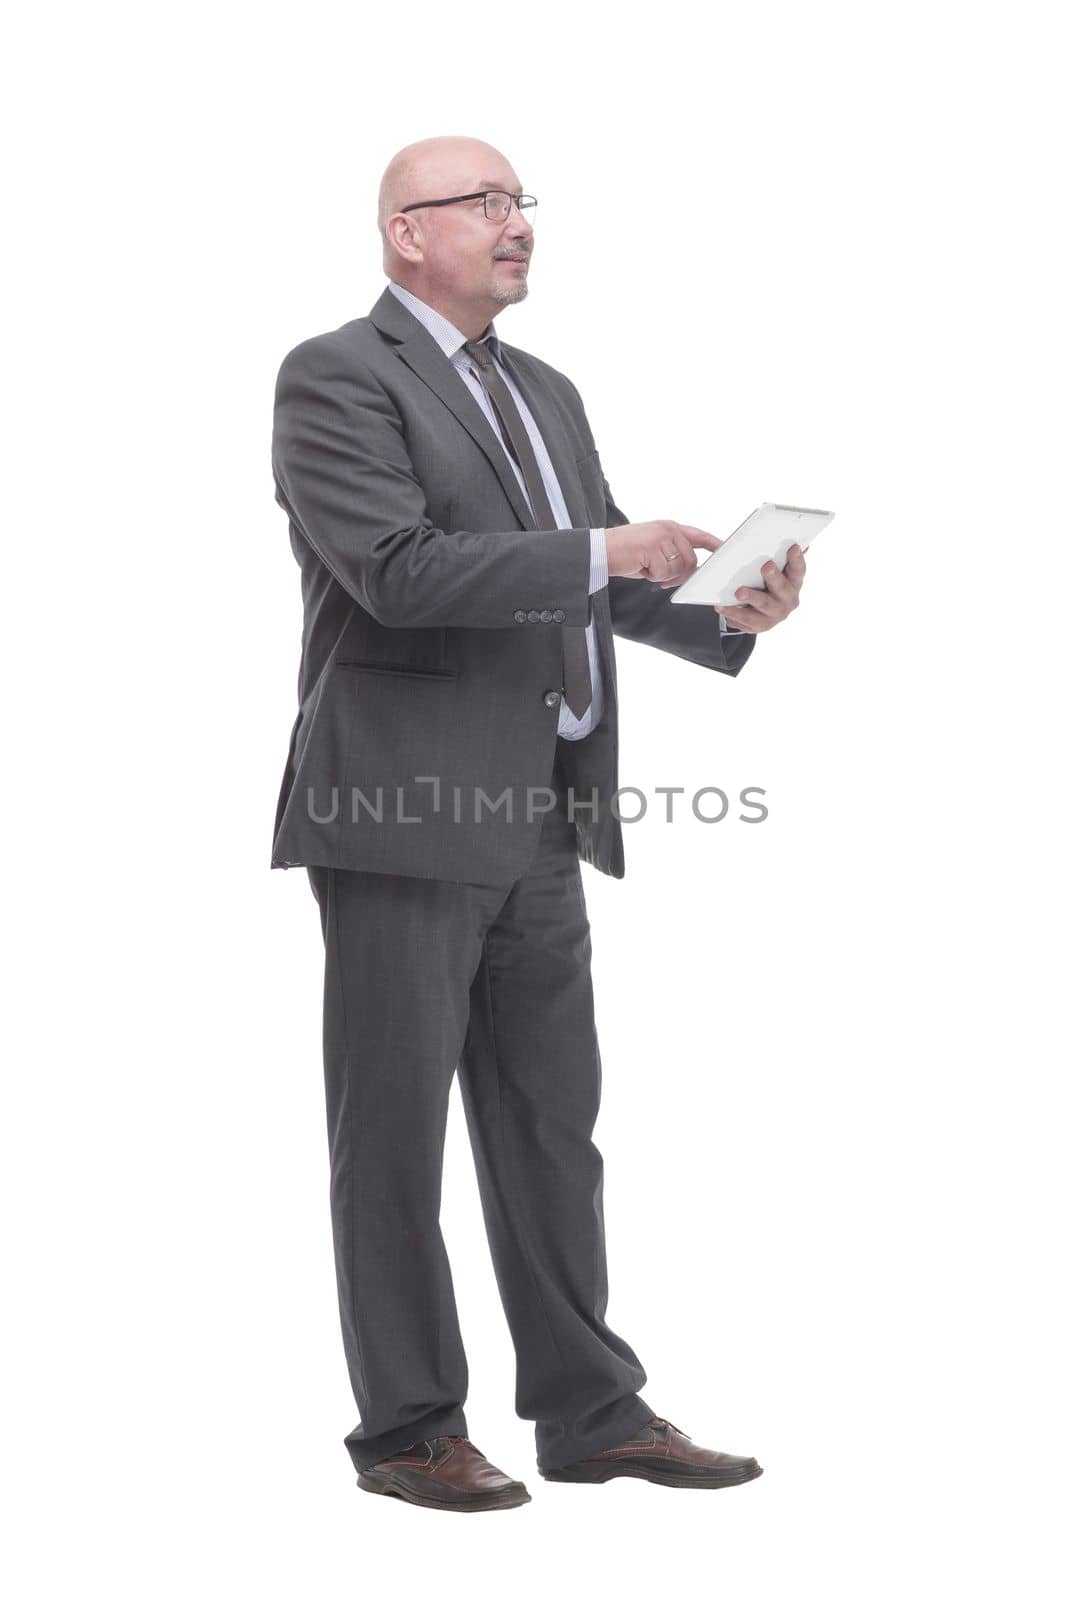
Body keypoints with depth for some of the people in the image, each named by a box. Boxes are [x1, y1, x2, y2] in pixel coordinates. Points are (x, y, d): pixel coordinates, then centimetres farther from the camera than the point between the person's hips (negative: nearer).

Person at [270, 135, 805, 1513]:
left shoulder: (545, 393, 18)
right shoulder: (338, 377, -7)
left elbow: (598, 583, 17)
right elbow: (397, 569, -20)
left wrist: (725, 612, -1)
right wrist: (599, 553, -20)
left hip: (538, 823, 8)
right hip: (407, 817, -8)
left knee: (554, 1126, 12)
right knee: (394, 1136, 2)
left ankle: (588, 1410, 21)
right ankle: (407, 1428, 12)